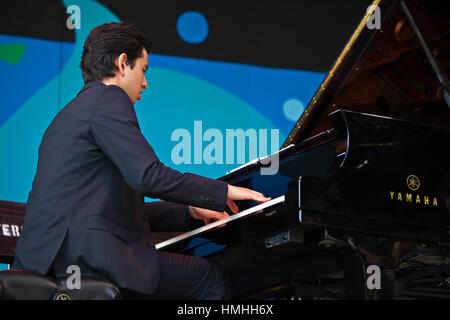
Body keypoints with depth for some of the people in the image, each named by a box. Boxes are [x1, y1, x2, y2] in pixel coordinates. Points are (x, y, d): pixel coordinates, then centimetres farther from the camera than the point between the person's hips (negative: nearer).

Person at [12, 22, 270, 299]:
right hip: (82, 253, -10)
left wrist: (190, 211, 28)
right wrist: (224, 191, -5)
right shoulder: (109, 99, -5)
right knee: (213, 278, -5)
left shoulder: (74, 111, 25)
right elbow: (148, 176, -17)